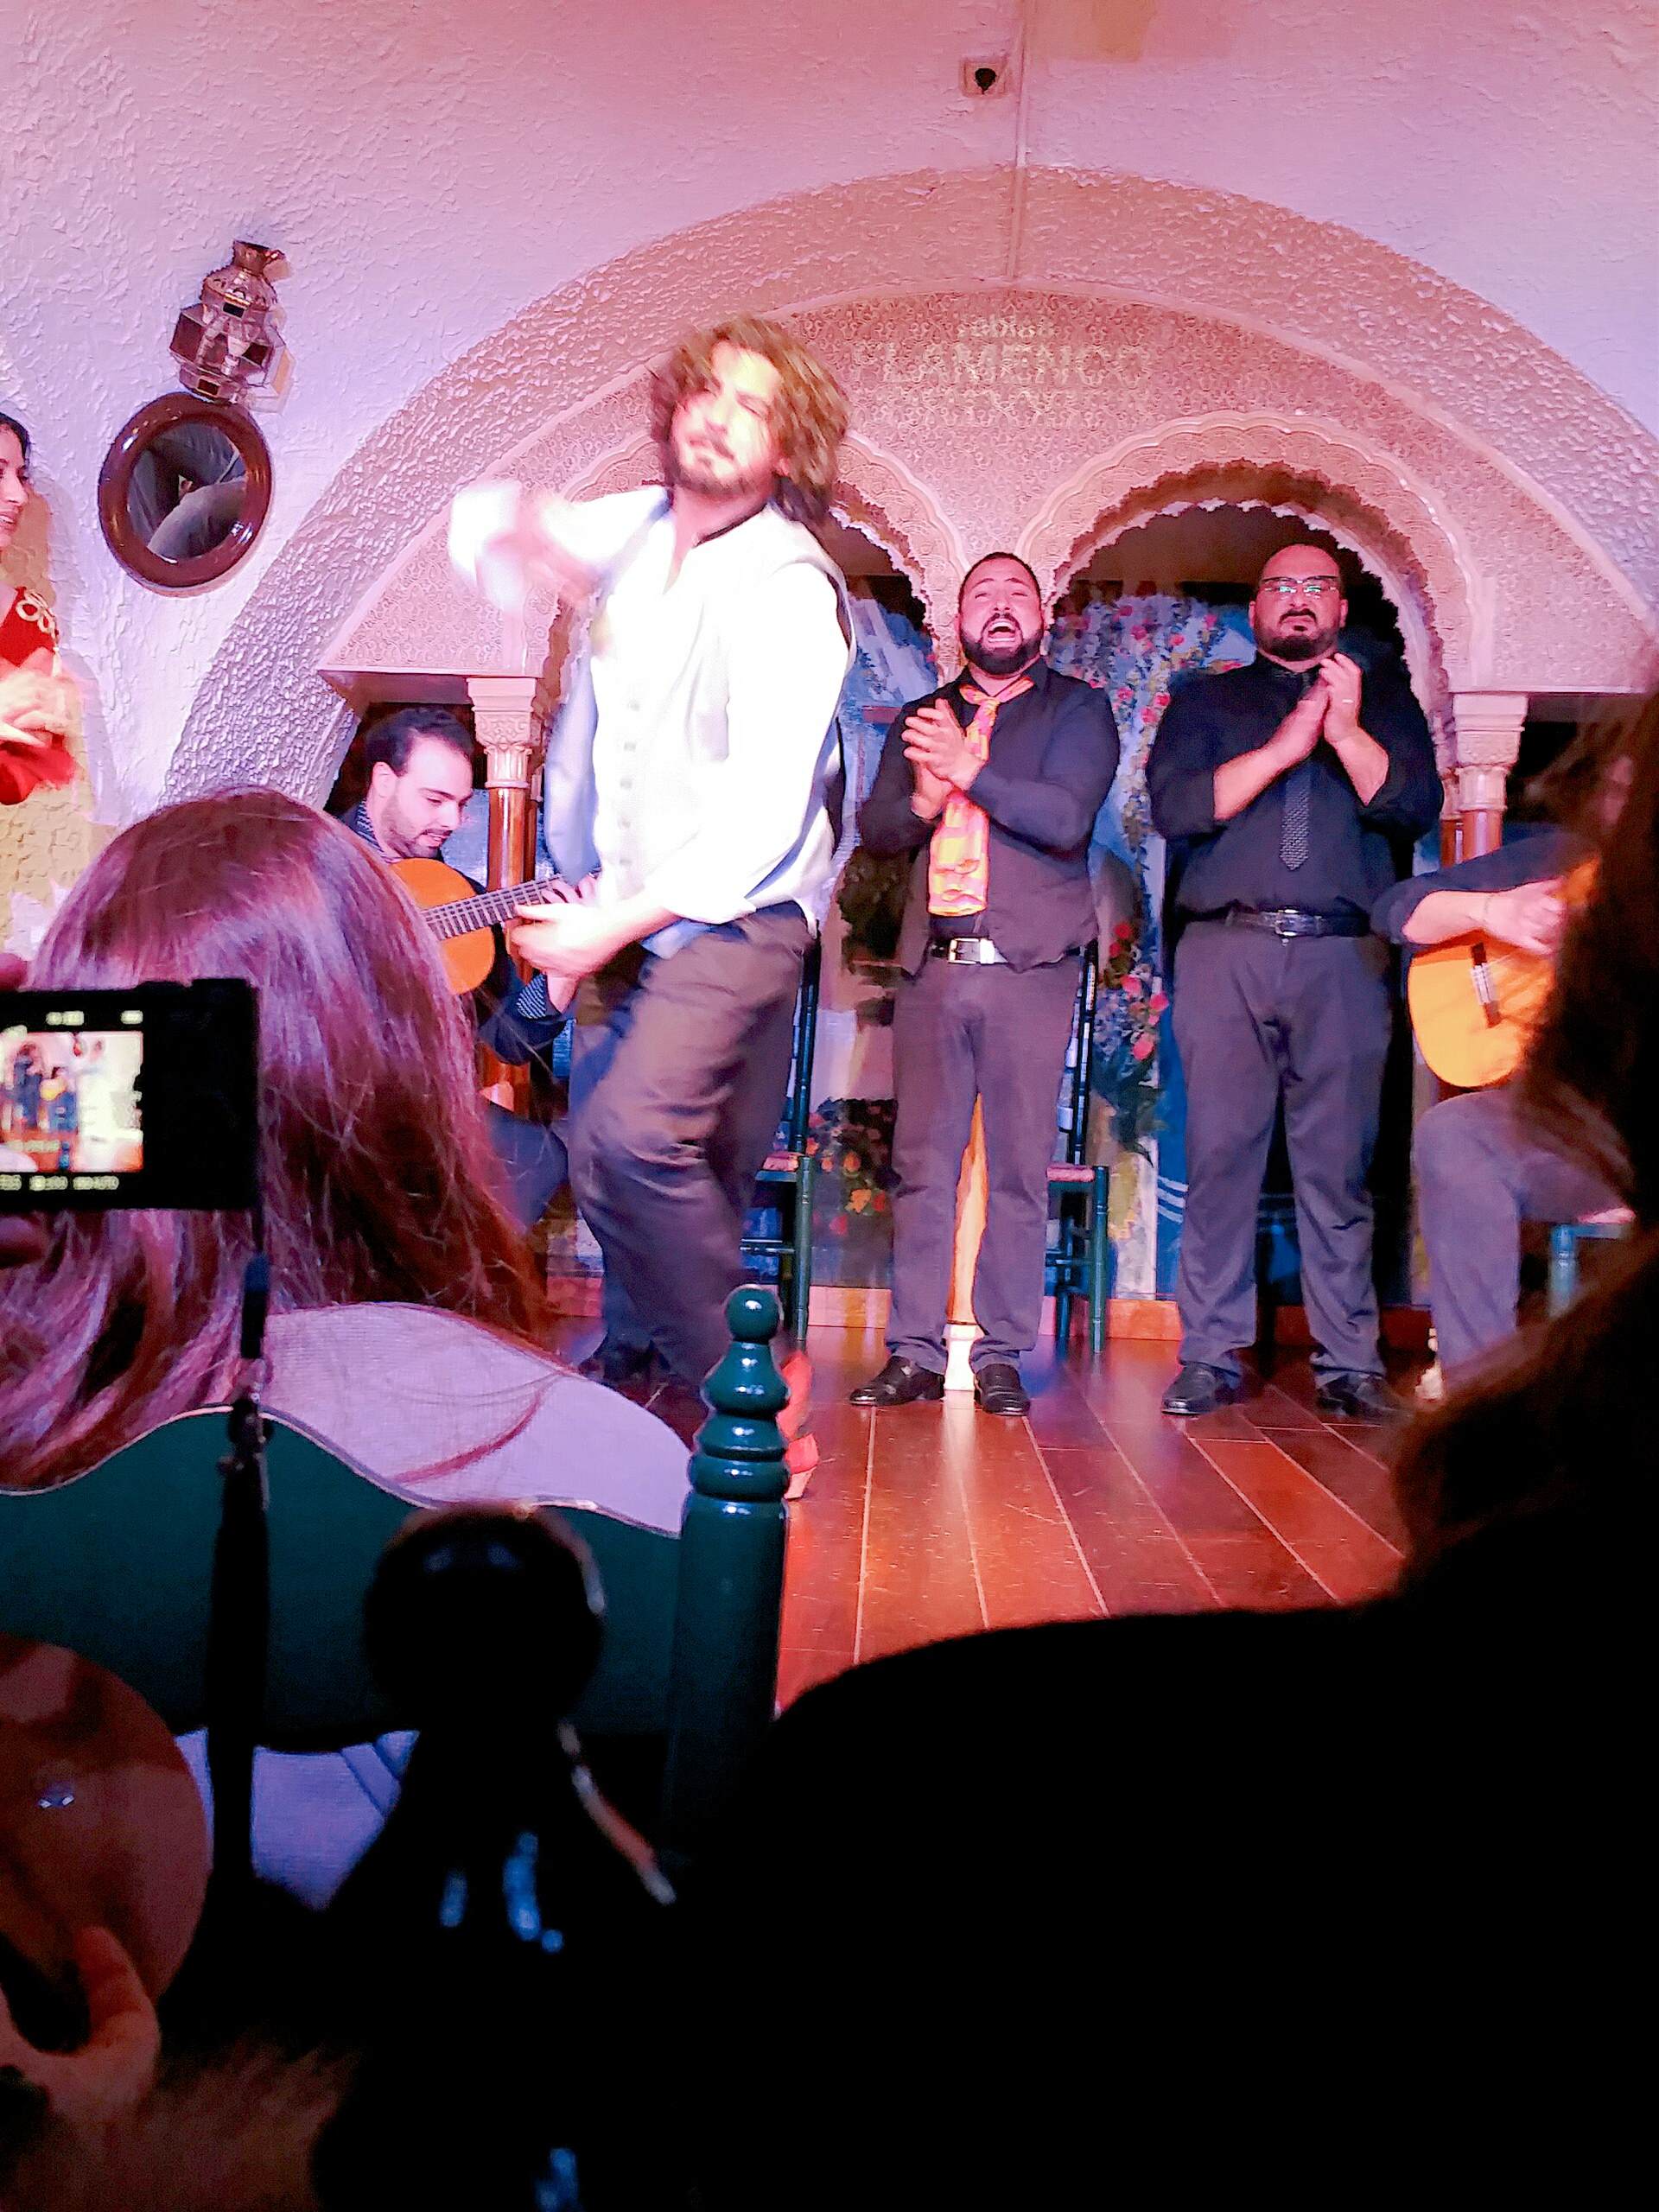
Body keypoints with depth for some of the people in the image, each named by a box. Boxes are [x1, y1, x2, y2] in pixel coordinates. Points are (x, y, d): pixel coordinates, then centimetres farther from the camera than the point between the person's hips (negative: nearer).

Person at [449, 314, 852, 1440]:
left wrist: (616, 924, -21)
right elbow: (484, 522, 23)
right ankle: (636, 1367, 27)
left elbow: (764, 814, -20)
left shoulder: (787, 588, -13)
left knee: (635, 1135, -24)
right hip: (618, 908, 7)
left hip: (732, 914, -7)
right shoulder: (639, 528, 8)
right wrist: (523, 532, -2)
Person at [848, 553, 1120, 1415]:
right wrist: (922, 801, -12)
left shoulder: (1076, 709, 7)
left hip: (1029, 967, -3)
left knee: (1019, 1168, -1)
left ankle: (1001, 1356, 7)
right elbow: (873, 827, 9)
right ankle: (915, 1352, 8)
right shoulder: (923, 716, 19)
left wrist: (969, 771, -17)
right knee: (921, 1164, 2)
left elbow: (1067, 817, -9)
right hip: (932, 966, 3)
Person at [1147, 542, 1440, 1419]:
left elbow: (1415, 808, 5)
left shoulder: (1384, 698, 20)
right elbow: (1175, 806, 1)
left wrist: (1347, 731, -8)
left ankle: (1348, 1364, 3)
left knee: (1340, 1165, -2)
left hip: (1345, 958, 0)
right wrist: (1282, 747, -5)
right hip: (1226, 952, 0)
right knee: (1221, 1156, -3)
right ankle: (1211, 1356, 3)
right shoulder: (1206, 700, 18)